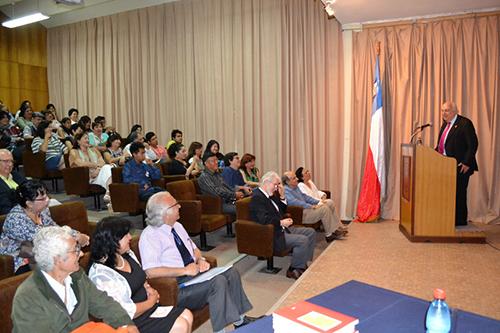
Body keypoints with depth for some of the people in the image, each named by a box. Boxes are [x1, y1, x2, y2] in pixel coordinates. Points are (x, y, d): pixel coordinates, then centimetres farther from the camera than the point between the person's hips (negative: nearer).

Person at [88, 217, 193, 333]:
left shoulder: (128, 254, 3)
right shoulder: (101, 274, -25)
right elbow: (126, 313, -26)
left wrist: (149, 289, -1)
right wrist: (151, 301, -12)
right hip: (132, 323, -9)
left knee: (187, 316, 2)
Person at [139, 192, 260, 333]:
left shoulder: (177, 226, 9)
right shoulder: (149, 235, -16)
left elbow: (194, 248, 20)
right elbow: (151, 272, -25)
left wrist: (200, 260, -3)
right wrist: (184, 270, -23)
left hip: (194, 273, 8)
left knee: (231, 273, -7)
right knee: (218, 282, -26)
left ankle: (239, 319, 3)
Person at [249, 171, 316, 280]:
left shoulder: (270, 195, 15)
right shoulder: (257, 197, -16)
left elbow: (282, 210, 22)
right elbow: (264, 219, -27)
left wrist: (282, 196, 8)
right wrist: (281, 222, -22)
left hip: (283, 229, 11)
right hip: (273, 235, -11)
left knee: (311, 232, 8)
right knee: (303, 240, -22)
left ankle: (302, 264, 10)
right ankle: (293, 270, -5)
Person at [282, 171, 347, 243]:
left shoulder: (296, 187, 15)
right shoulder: (286, 191, -15)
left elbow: (305, 197, 21)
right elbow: (296, 203, -24)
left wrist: (318, 202, 10)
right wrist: (312, 207, -22)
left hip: (305, 208, 10)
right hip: (300, 214, -10)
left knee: (325, 207, -3)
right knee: (324, 209, -18)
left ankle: (339, 228, 0)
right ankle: (329, 235, -9)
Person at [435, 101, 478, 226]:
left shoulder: (465, 123, -10)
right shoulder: (446, 123, 15)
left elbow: (473, 144, -14)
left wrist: (467, 163, -18)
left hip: (460, 166, -7)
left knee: (458, 193, -1)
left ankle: (460, 220, 11)